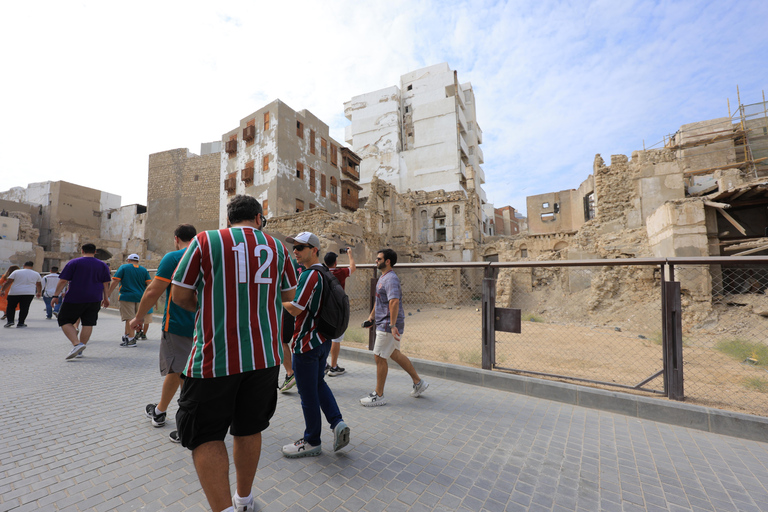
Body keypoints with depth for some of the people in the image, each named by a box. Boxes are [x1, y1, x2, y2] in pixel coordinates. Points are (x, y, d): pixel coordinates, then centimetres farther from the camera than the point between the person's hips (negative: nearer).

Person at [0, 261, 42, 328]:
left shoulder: (16, 272, 4)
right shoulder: (36, 274, 10)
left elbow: (8, 282, -2)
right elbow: (39, 285, 21)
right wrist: (39, 293, 33)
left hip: (14, 293, 0)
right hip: (29, 293, 1)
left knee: (11, 307, 14)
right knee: (24, 308, 3)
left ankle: (10, 320, 4)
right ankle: (20, 323, 3)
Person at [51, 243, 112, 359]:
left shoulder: (74, 263, -1)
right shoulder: (102, 265, 8)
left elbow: (63, 281, -5)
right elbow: (106, 284, 9)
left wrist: (55, 295, 0)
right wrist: (106, 298, 14)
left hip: (74, 298, -3)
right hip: (94, 299, 3)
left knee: (65, 321, 6)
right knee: (88, 323, 7)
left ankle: (77, 343, -12)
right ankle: (80, 350, 11)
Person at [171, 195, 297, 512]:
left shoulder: (206, 241, -3)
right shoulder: (277, 247, 4)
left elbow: (180, 295, 0)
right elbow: (288, 295, 12)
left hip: (215, 355, -3)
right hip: (265, 355, 4)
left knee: (205, 436, 13)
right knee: (249, 429, 20)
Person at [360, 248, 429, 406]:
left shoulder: (391, 279, -19)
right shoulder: (382, 277, 15)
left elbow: (394, 301, -31)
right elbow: (378, 299, 26)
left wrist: (392, 325, -34)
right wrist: (372, 315, 25)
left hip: (388, 326, -10)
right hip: (383, 324, 10)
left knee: (379, 357, -1)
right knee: (395, 354, 19)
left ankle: (378, 395, 15)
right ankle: (418, 382, 33)